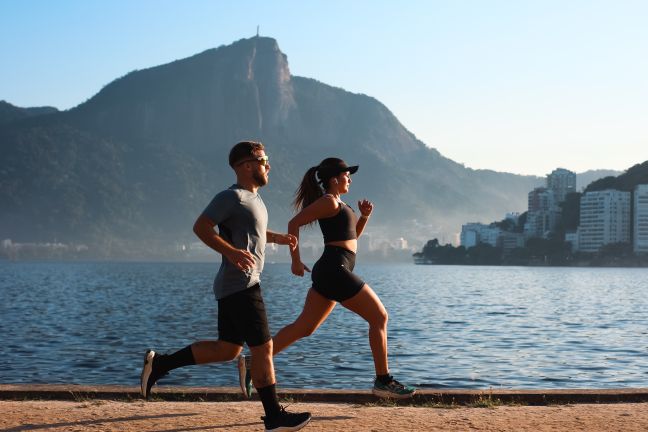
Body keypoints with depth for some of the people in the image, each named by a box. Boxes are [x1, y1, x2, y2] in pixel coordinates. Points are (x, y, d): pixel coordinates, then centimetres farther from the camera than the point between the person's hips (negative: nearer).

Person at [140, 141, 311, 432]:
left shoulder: (253, 198, 19)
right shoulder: (232, 197, -12)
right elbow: (201, 227, -18)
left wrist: (277, 238, 22)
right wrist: (231, 252, -28)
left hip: (232, 288, 10)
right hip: (241, 287, -10)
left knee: (227, 349, 14)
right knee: (263, 348, -6)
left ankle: (159, 363, 17)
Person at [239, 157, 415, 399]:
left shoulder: (337, 204, 21)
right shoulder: (329, 201, -8)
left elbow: (352, 235, 29)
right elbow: (294, 223, -13)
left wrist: (364, 216, 12)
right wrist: (295, 260, -12)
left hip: (329, 272, 10)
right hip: (335, 269, -10)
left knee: (303, 328, 8)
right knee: (379, 317, -2)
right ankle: (383, 381, 1)